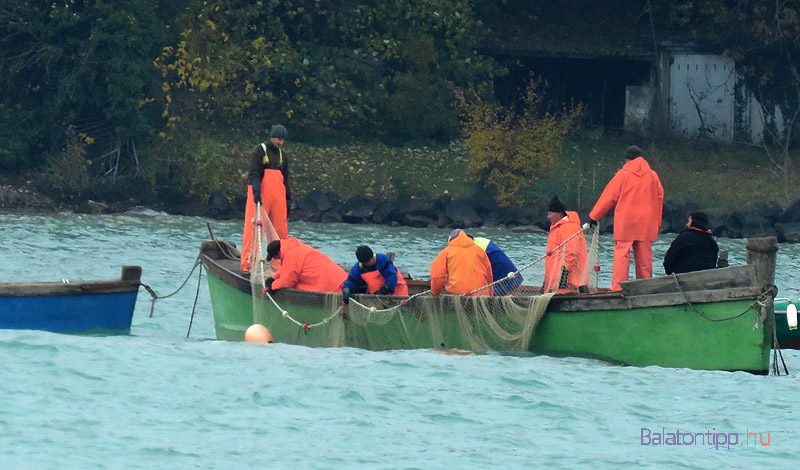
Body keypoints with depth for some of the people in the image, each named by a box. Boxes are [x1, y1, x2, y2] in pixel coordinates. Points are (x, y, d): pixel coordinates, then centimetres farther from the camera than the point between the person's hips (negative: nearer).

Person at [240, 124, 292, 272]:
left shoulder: (282, 155, 19)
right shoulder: (259, 150, -3)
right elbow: (254, 173, -12)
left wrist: (288, 194, 21)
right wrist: (256, 191, -24)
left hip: (278, 196, 7)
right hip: (261, 194, -7)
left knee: (281, 229, 7)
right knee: (254, 227, -9)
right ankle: (247, 262, -10)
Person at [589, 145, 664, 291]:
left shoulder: (622, 175, -3)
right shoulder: (653, 176, 7)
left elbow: (609, 197, 1)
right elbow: (659, 198, 13)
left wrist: (594, 217, 9)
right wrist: (657, 223, 22)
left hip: (625, 223, -4)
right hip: (646, 224, 4)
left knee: (622, 253, -6)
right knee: (644, 256, 7)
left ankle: (618, 287, -15)